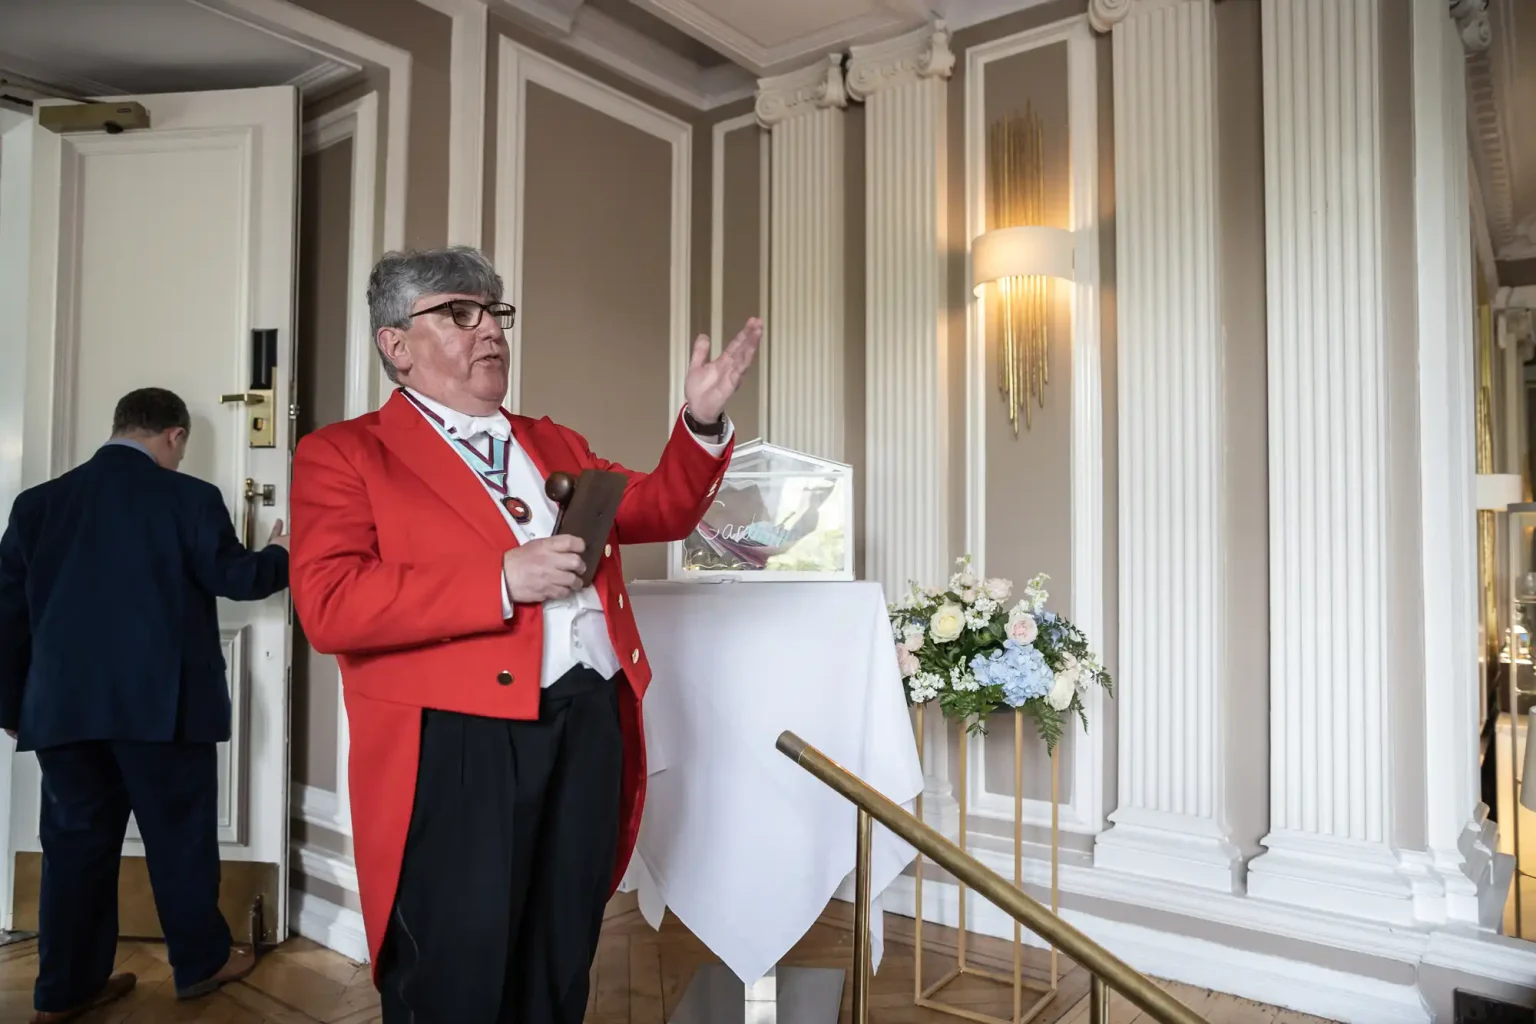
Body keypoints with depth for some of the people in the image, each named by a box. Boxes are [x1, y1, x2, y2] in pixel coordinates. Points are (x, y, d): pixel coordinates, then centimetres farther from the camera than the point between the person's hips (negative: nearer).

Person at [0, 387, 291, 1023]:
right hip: (161, 703, -4)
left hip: (63, 706, 5)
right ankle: (201, 963, 24)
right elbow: (237, 577, -3)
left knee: (75, 841, 14)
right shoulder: (189, 498, -9)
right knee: (181, 836, 9)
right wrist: (282, 553, 18)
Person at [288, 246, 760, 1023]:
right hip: (454, 745, -5)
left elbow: (659, 512, 20)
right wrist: (502, 578, -18)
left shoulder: (556, 445, 19)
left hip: (587, 730, 6)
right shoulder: (343, 453, 0)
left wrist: (701, 422, 3)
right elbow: (329, 605, -13)